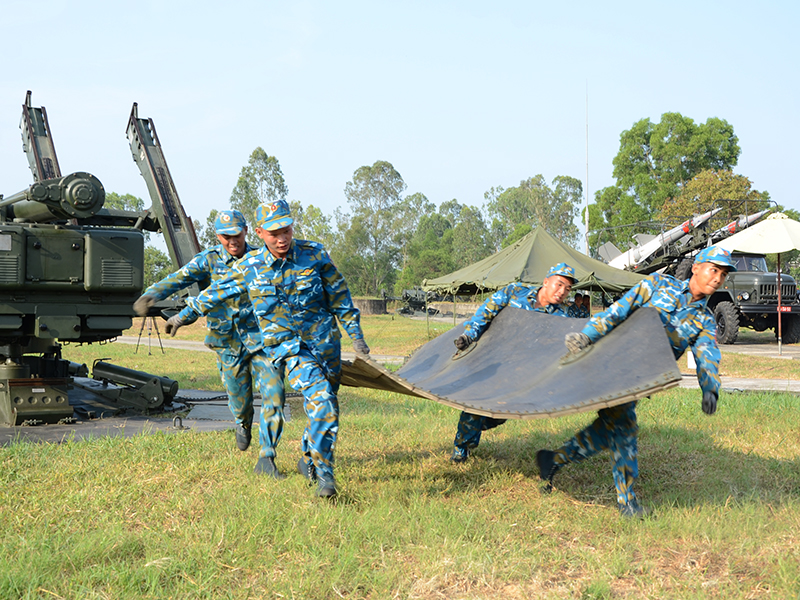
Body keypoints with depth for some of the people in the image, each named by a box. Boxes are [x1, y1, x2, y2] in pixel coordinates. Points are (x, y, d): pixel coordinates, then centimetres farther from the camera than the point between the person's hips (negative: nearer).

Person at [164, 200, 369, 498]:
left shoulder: (315, 255, -5)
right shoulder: (249, 267, -4)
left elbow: (340, 298, 4)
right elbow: (216, 292, 12)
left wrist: (356, 335, 6)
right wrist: (184, 314, 21)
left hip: (324, 341, 2)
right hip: (283, 343, -2)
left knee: (327, 406, 6)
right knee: (319, 395, -23)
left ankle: (310, 461, 26)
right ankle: (322, 470, -19)